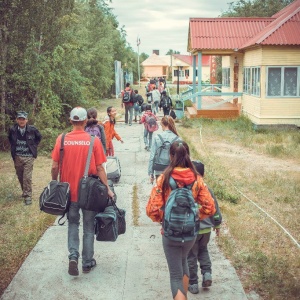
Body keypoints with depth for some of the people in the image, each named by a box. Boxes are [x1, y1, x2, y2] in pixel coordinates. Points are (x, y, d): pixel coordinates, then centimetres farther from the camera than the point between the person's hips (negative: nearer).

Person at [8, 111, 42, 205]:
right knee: (20, 177, 14)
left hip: (29, 157, -3)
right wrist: (14, 147, 9)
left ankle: (28, 196, 0)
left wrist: (33, 146, 3)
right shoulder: (12, 130, -5)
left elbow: (39, 137, 10)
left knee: (27, 177, -8)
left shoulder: (32, 129, -10)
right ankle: (25, 191, 35)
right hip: (17, 157, 3)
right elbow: (10, 138, 19)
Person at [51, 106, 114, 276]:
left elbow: (55, 167, -4)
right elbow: (99, 168, -10)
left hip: (69, 191, 1)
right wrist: (107, 188, -2)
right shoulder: (94, 141, -11)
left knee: (73, 224, 20)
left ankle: (73, 256, 3)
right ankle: (88, 262, 23)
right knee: (89, 227, 14)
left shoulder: (61, 140, -7)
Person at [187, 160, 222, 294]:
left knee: (191, 256, 9)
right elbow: (215, 209, 7)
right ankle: (207, 273, 12)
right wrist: (217, 224, 22)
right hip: (206, 228, 4)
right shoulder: (208, 191, -3)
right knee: (203, 250, 27)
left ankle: (193, 284, 17)